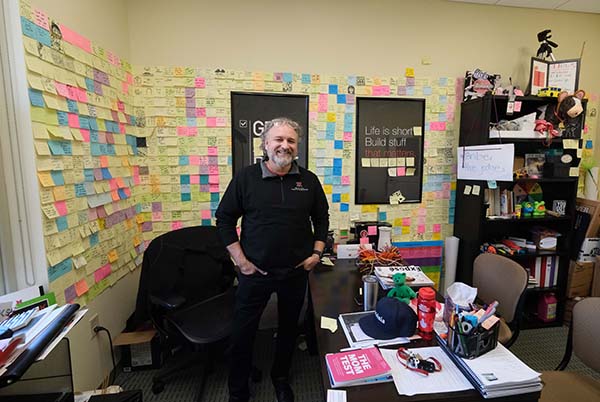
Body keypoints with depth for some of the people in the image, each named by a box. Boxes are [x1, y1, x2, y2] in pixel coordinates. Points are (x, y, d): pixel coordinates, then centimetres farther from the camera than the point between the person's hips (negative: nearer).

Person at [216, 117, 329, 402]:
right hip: (255, 271, -1)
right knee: (243, 332, 11)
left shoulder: (309, 180, 0)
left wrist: (317, 252, 1)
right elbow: (224, 218, -3)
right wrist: (240, 260, -8)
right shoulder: (246, 177, -7)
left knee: (289, 328, 20)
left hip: (296, 272, 2)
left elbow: (321, 218, 10)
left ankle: (281, 378, 47)